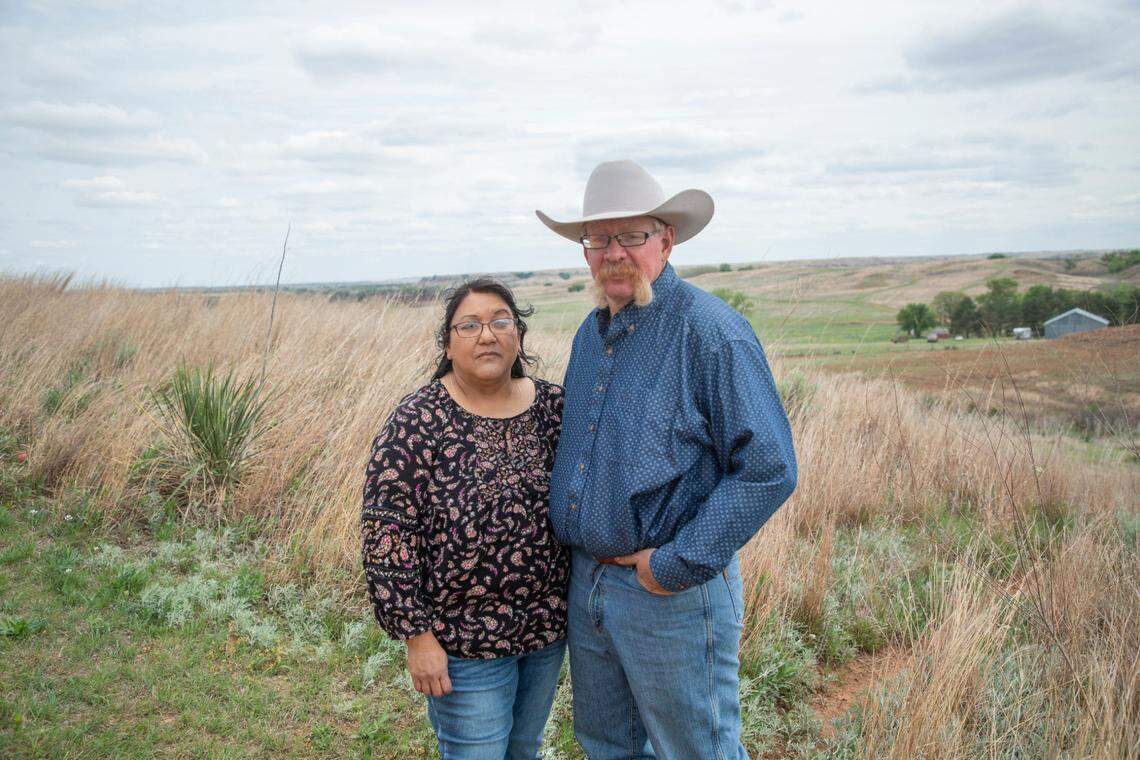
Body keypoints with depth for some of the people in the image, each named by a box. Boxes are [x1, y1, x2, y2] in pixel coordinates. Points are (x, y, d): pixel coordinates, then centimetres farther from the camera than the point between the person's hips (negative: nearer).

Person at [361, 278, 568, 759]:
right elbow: (387, 536, -15)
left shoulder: (553, 405, -2)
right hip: (465, 640, -4)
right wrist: (417, 636, -15)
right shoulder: (417, 423, -15)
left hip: (549, 626, 5)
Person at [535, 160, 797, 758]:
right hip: (585, 582, 8)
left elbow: (769, 469, -21)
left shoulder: (710, 331, -17)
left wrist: (679, 564, -20)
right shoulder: (590, 334, 9)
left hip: (674, 594, -7)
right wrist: (570, 539, 11)